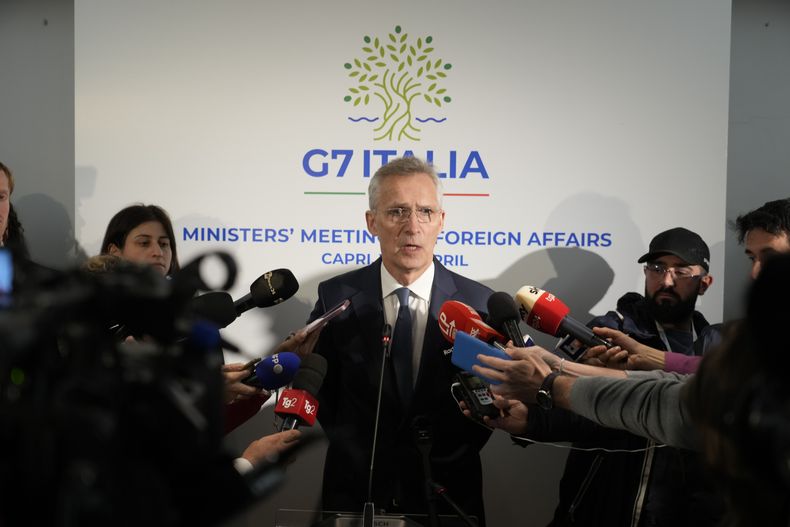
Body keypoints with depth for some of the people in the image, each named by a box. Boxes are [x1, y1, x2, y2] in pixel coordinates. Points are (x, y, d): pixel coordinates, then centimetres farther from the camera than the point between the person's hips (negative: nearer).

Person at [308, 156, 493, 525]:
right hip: (356, 490, 0)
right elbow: (318, 389, -1)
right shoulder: (336, 297, -6)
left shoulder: (479, 303, -7)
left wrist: (452, 458, -14)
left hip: (449, 492, 0)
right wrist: (354, 453, -10)